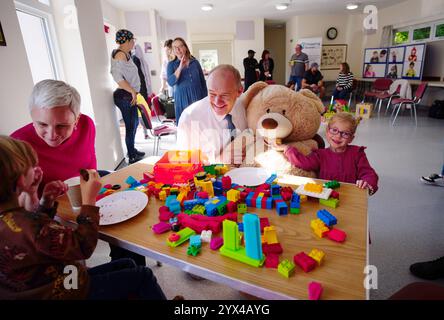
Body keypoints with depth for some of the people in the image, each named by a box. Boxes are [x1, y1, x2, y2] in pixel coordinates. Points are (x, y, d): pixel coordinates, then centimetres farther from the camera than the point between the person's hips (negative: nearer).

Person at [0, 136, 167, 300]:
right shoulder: (24, 226, -36)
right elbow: (83, 247, -26)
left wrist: (46, 202, -1)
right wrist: (89, 199, -21)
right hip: (63, 292, -9)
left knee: (127, 265, 17)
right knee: (143, 277, -3)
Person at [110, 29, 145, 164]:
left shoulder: (126, 54, 15)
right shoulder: (120, 54, -14)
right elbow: (117, 76, -24)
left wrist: (133, 92, 13)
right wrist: (132, 91, -20)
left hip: (129, 95, 10)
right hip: (125, 96, -10)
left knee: (134, 123, 19)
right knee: (131, 126, -2)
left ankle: (132, 151, 34)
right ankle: (132, 157, 10)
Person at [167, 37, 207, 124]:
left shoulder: (195, 62, 6)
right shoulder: (171, 64, 3)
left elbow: (203, 82, 9)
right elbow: (171, 82, -12)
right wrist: (180, 67, -18)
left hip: (197, 98, 1)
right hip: (182, 99, -1)